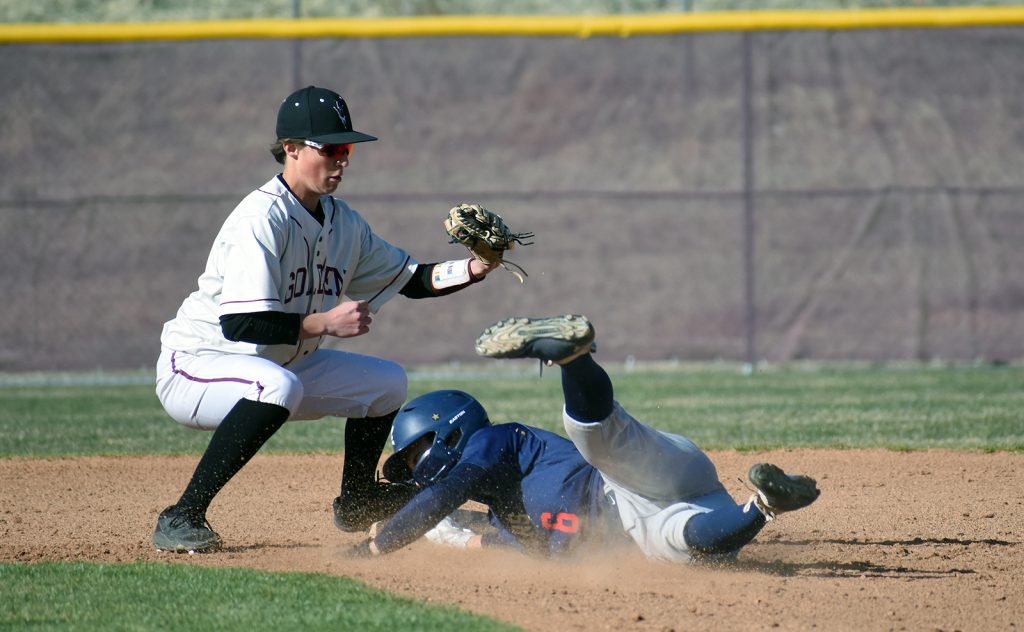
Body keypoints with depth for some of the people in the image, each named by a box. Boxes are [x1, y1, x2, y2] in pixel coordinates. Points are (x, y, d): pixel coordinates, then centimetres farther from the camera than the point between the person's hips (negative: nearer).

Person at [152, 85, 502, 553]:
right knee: (279, 386, -39)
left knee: (386, 382, 11)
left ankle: (356, 501, 31)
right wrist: (324, 323, -32)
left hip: (278, 367, 9)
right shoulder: (261, 220, -25)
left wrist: (476, 268, -6)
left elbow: (410, 279, 11)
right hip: (196, 365, -9)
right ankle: (182, 519, -34)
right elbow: (239, 324, -32)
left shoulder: (342, 222, 3)